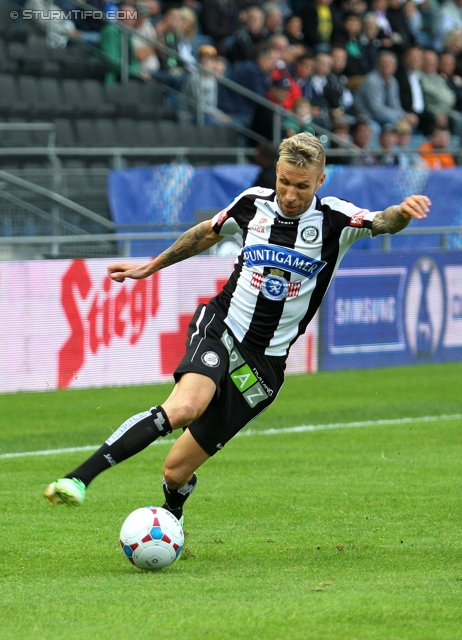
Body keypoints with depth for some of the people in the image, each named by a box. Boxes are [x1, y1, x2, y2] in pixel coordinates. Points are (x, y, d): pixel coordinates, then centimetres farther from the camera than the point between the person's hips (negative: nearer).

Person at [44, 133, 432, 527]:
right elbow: (207, 233, 22)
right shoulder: (254, 203, 3)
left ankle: (171, 515, 38)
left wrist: (402, 212, -47)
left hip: (265, 361, 0)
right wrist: (151, 266, 30)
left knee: (177, 471, 0)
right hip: (219, 328, 0)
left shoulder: (334, 220, -5)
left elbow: (383, 223, -23)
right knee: (185, 406, -35)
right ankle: (79, 478, -40)